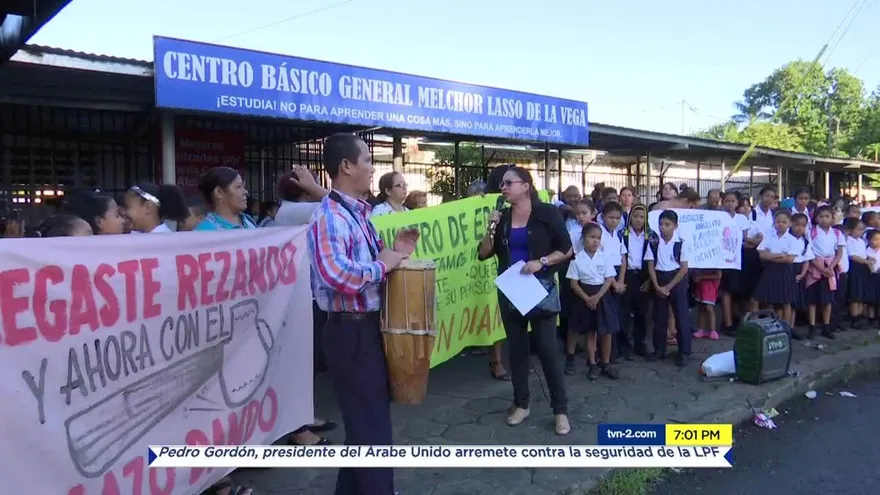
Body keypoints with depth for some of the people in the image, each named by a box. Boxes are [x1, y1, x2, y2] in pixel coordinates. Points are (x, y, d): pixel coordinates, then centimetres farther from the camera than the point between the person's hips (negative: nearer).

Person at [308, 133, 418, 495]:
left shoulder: (358, 213, 12)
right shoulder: (329, 217, -20)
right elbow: (337, 274, -37)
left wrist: (394, 253, 3)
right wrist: (382, 265, -22)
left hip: (369, 327, 10)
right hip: (351, 332, -10)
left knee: (369, 418, 22)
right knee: (370, 425, 3)